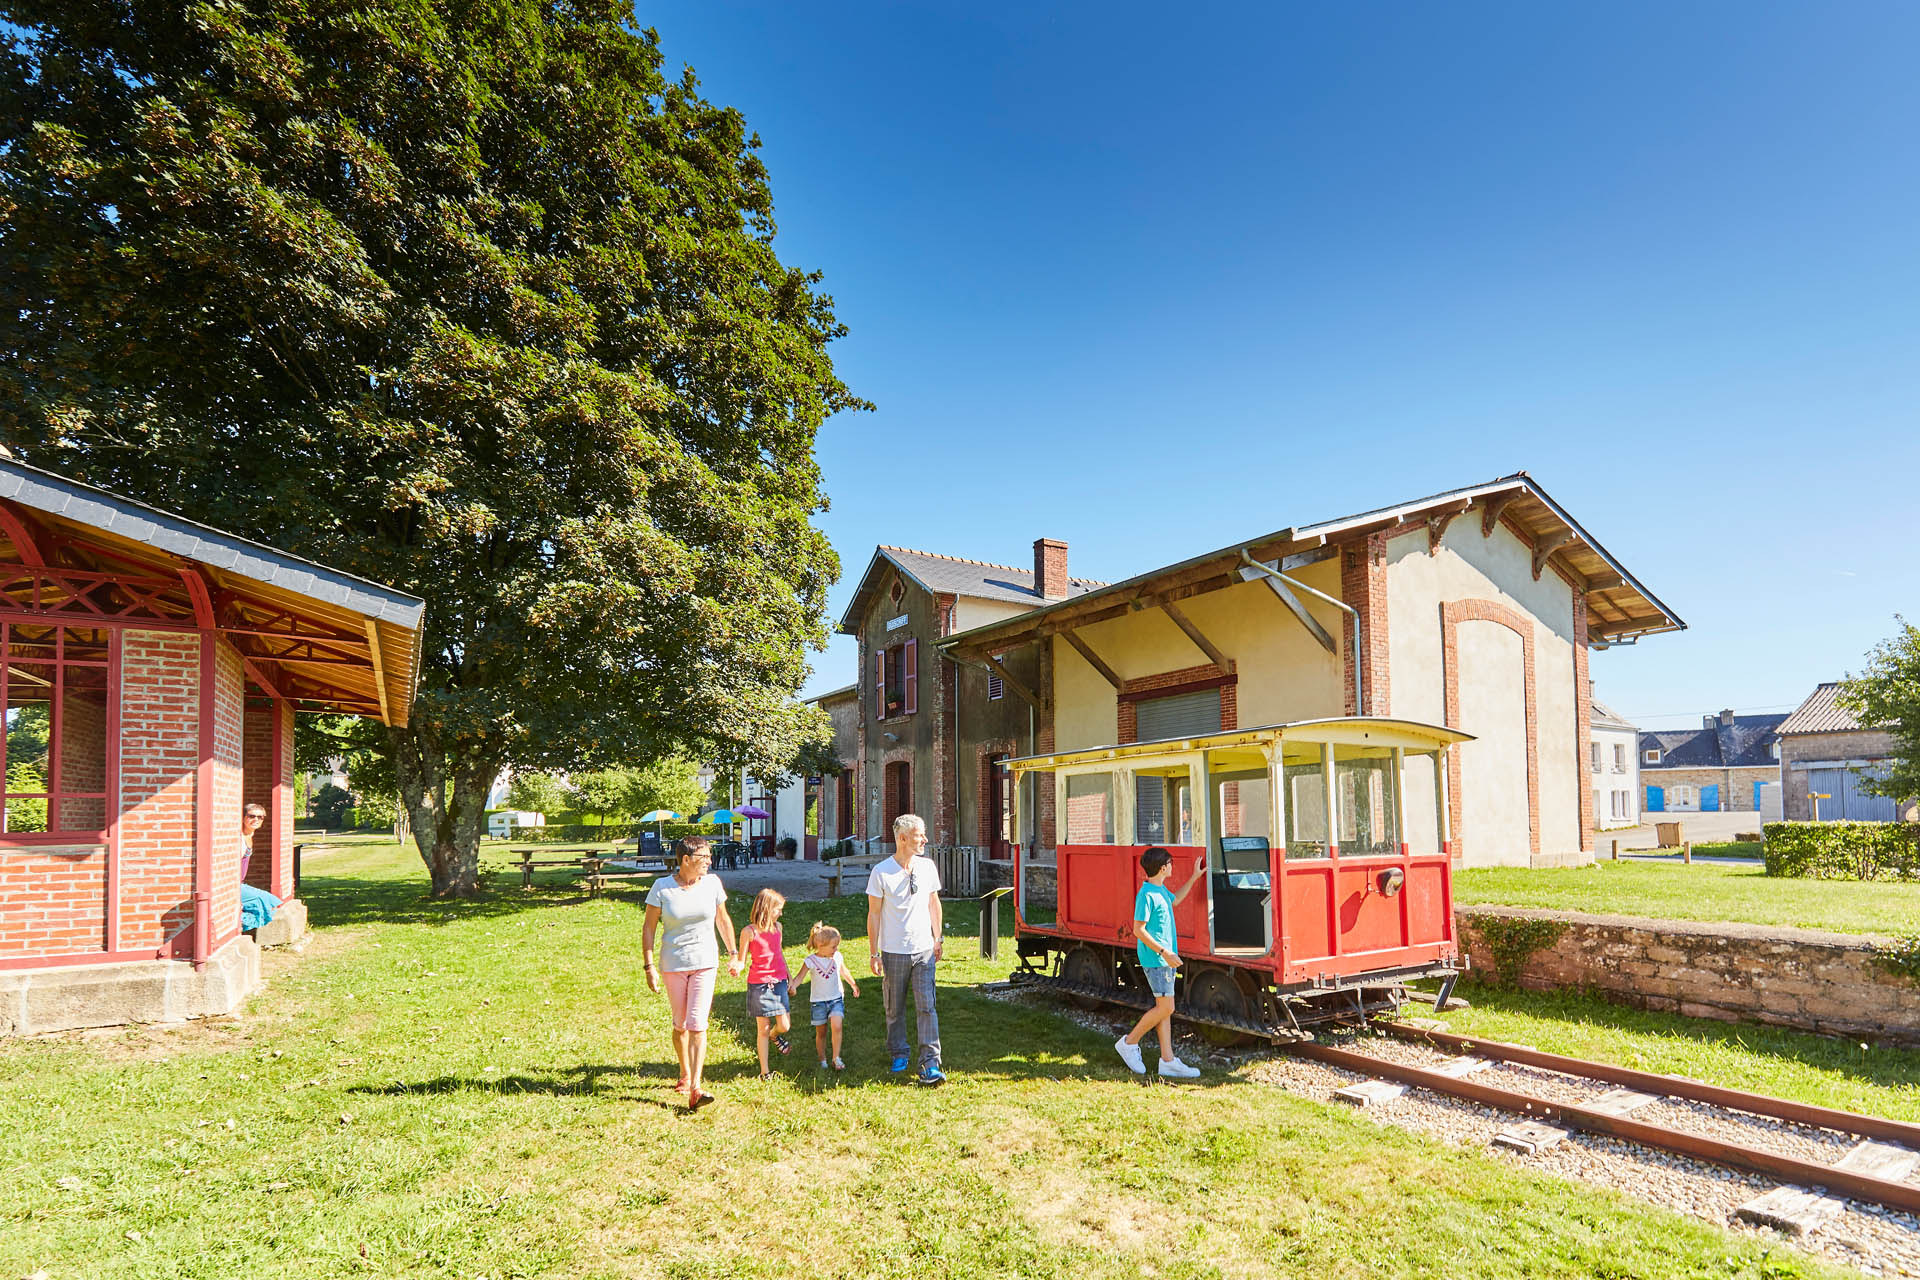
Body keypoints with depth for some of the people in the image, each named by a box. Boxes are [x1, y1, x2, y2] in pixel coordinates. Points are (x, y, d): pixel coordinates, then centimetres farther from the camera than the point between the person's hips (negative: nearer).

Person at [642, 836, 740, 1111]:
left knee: (697, 1024, -10)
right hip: (672, 964, 0)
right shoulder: (662, 887, -9)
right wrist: (649, 967, -8)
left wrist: (733, 954, 15)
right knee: (680, 1024, 12)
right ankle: (684, 1075, 35)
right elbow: (648, 928, -3)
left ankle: (695, 1089, -11)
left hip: (705, 963, 0)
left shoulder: (712, 883, -3)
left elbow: (723, 920, 11)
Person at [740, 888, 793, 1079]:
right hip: (758, 984, -4)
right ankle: (764, 1071, 15)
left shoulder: (777, 927, 6)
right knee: (763, 1028, 2)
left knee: (784, 1025, 0)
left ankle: (775, 1035, 37)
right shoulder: (749, 931, -11)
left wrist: (789, 976, 22)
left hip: (778, 981, 4)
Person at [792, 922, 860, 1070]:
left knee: (836, 1026, -19)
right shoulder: (811, 961, -12)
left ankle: (836, 1058, -7)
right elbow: (799, 978, -12)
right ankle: (823, 1061, 22)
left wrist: (854, 985, 30)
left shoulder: (838, 957, -1)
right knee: (821, 1033, 7)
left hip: (836, 999, 1)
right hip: (819, 1001, -1)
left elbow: (844, 971, 17)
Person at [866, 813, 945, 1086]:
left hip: (924, 951, 2)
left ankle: (931, 1063, -6)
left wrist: (937, 939, 14)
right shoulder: (881, 872, -9)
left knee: (926, 1006, -6)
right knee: (894, 1008, 10)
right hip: (893, 951, -2)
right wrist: (874, 954, -4)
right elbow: (874, 914, -4)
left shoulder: (928, 867, 3)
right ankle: (899, 1054, 30)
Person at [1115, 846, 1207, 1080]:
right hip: (1155, 958, -10)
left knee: (1164, 1008, 10)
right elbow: (1138, 930, -19)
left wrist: (1195, 877, 32)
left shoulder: (1161, 890, 11)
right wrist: (1163, 951, -22)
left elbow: (1175, 900, 34)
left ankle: (1167, 1060, 13)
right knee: (1166, 1008, -6)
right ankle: (1129, 1042, 8)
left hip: (1166, 958, 10)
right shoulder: (1146, 895, -18)